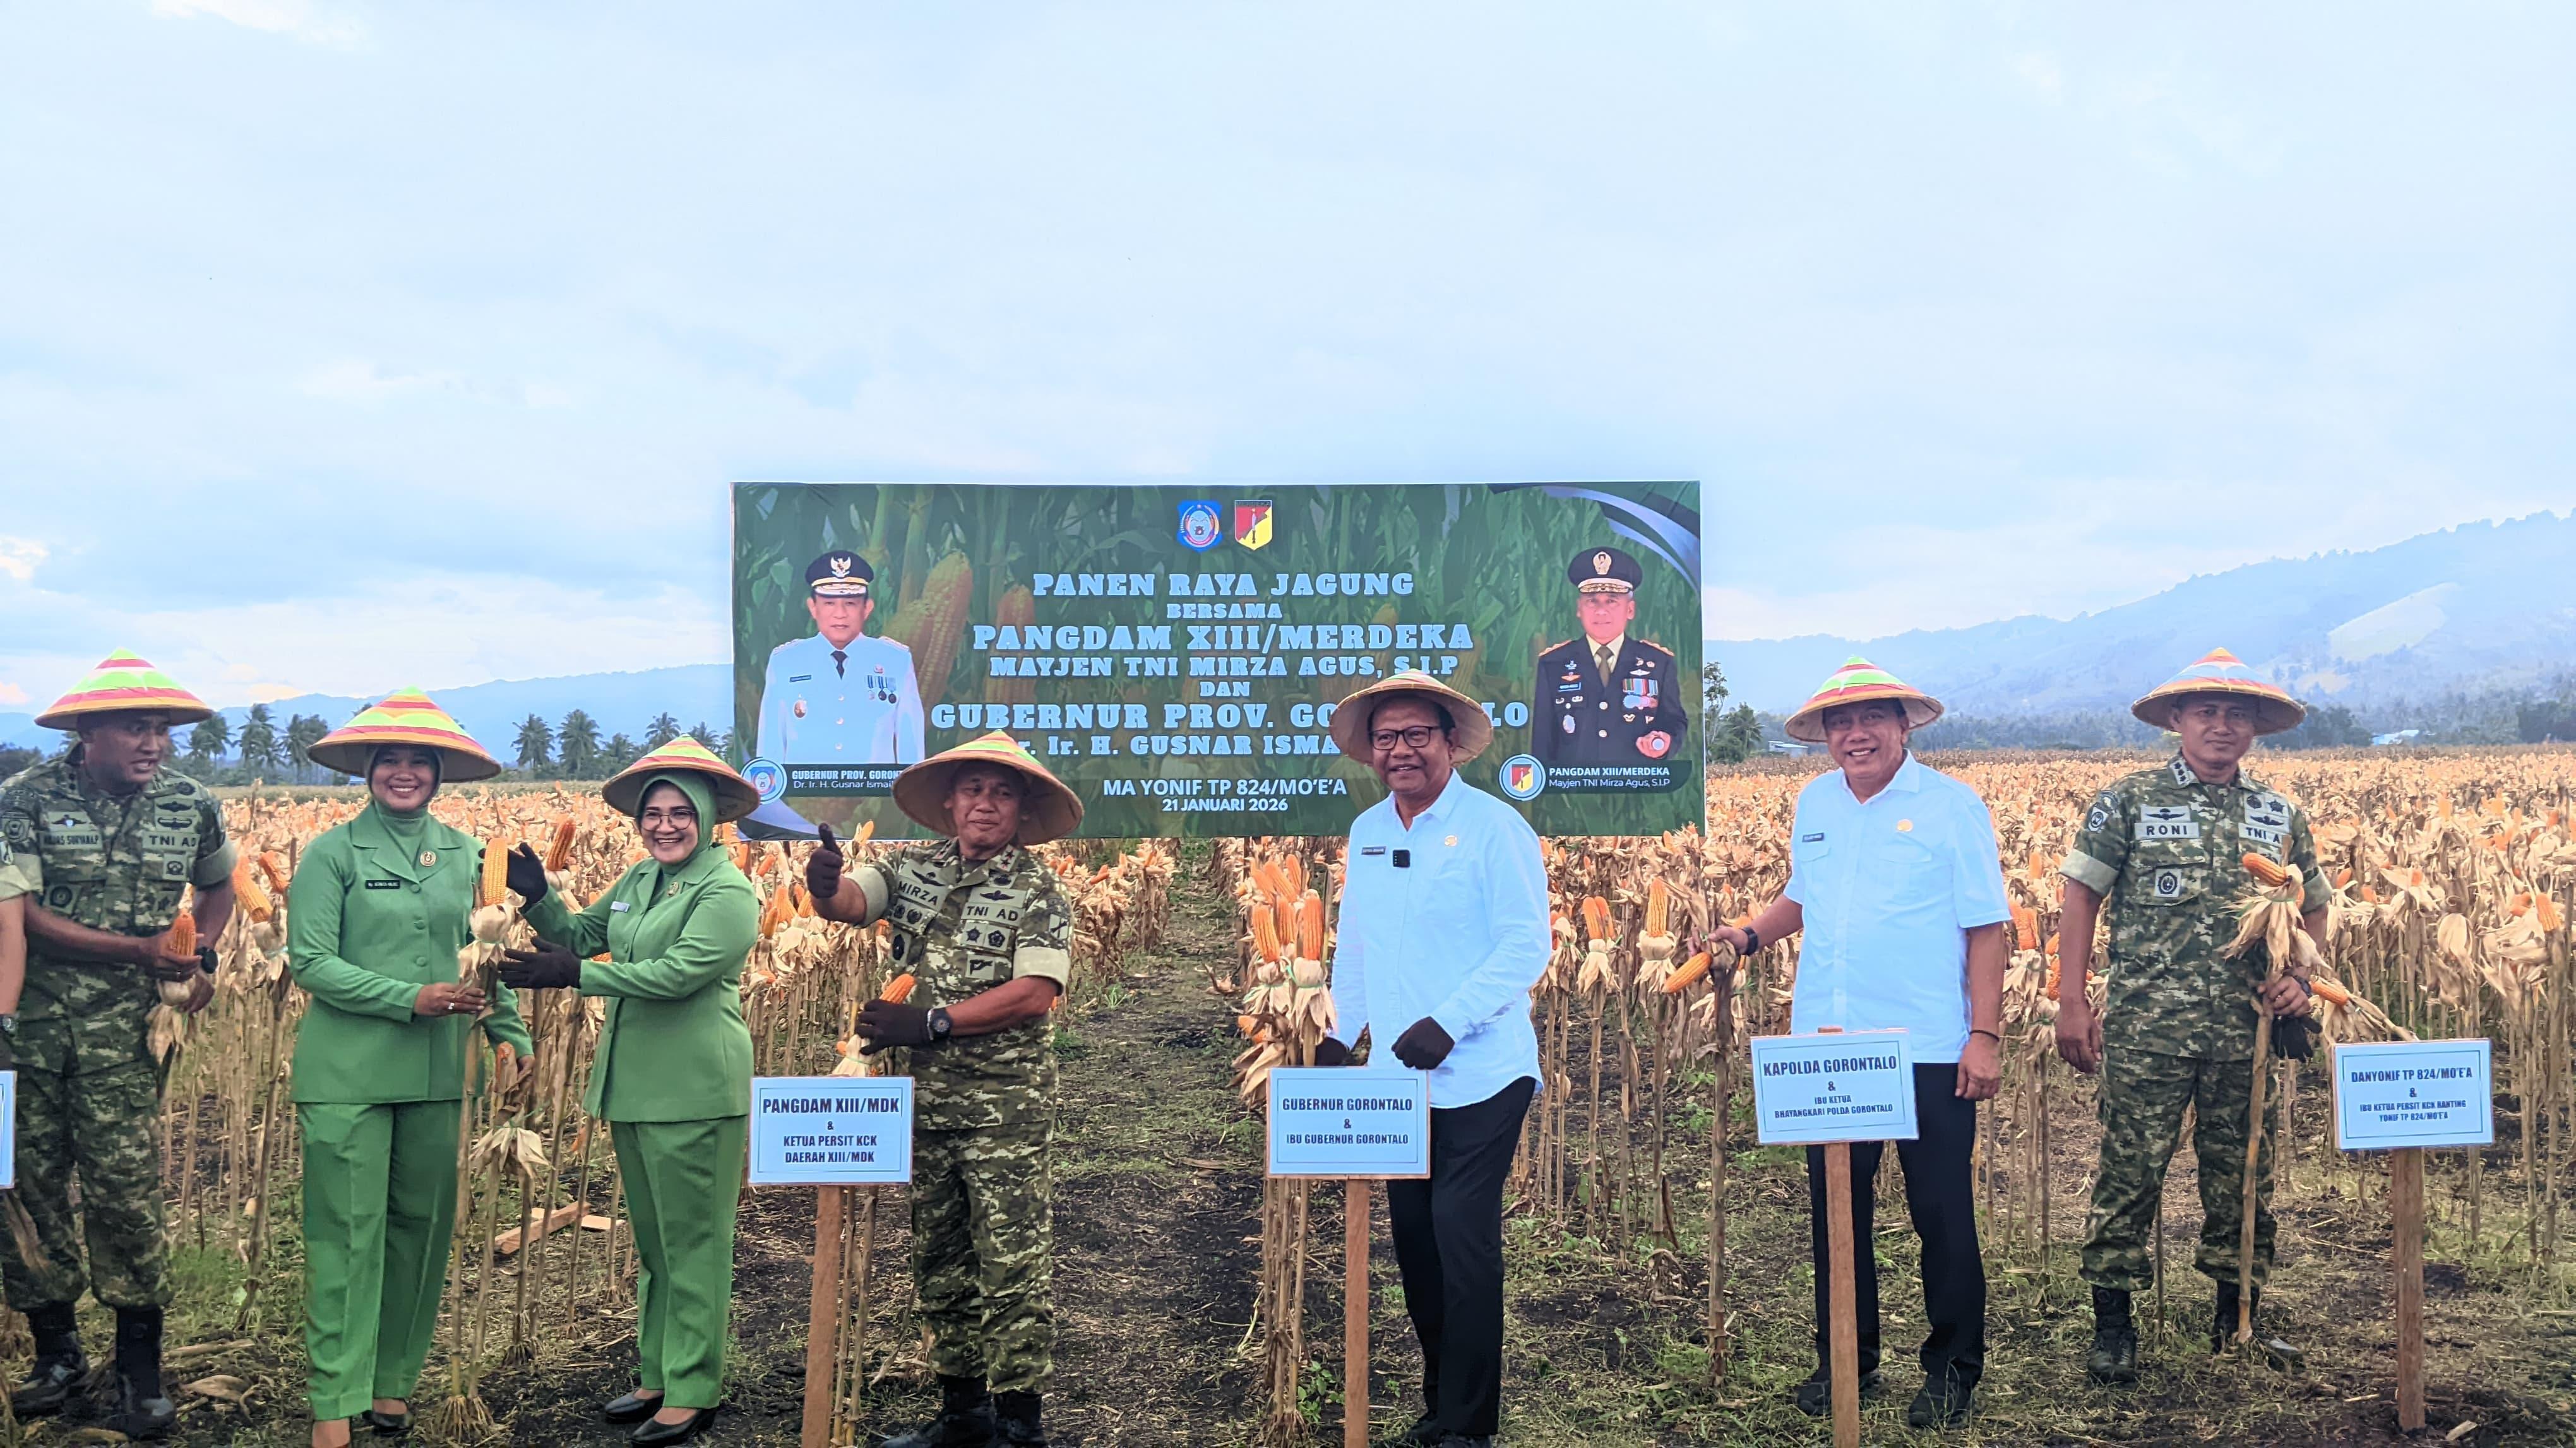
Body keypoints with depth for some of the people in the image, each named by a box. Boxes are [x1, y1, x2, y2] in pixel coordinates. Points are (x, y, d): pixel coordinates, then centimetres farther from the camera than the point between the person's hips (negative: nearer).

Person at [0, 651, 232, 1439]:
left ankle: (140, 1369, 9)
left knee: (124, 1189, -4)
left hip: (121, 1027, 0)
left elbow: (218, 885, 21)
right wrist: (140, 948, -19)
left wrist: (203, 956, 3)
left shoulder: (190, 805, 3)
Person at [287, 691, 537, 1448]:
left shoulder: (465, 854, 9)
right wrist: (411, 999, -17)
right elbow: (311, 962, -9)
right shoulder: (332, 853, -3)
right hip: (349, 1070, -4)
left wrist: (509, 1029, -3)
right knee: (346, 1234, -2)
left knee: (423, 1227, 10)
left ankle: (392, 1378, 25)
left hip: (436, 1072, 4)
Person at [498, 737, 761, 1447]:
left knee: (692, 1243, 0)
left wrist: (573, 976, -22)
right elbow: (579, 934, 18)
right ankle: (656, 1375, 28)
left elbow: (677, 974, -22)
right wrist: (537, 895, 0)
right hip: (632, 1085, 8)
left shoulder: (728, 892, -12)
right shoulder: (639, 880, 12)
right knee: (652, 1241, 17)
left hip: (694, 1090, -8)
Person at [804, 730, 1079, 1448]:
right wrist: (824, 884, -33)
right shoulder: (912, 868, 7)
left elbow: (1035, 994, -16)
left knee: (1012, 1265, -3)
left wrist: (930, 1022, -19)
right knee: (939, 1262, 14)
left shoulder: (1038, 891, -6)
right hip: (922, 1100, 5)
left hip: (1005, 1109, -5)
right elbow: (848, 901, -9)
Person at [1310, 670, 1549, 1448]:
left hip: (1478, 1079, -6)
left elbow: (1527, 946, -12)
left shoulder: (1494, 827, -8)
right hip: (1397, 1080, 6)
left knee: (1463, 1240, -5)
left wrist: (1448, 1023, -20)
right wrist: (1339, 1033, 15)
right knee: (1414, 1236, 10)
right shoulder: (1366, 832, 11)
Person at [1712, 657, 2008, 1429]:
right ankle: (1842, 1359, 26)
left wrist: (1985, 1036, -12)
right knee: (1834, 1211, 12)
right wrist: (1750, 934, 4)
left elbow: (1987, 928, -6)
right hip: (1827, 1045, 5)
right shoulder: (1813, 803, 11)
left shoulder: (1953, 805, -5)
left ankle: (1952, 1369, 20)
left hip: (1929, 1050, -5)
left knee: (1942, 1214, 5)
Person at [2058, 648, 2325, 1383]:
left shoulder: (2280, 815, 10)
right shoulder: (2128, 801, -1)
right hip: (2146, 1030, -3)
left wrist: (2301, 977, 0)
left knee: (2242, 1173, 12)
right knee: (2129, 1172, 0)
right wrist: (2071, 1000, -6)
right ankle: (2113, 1323, 11)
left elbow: (2314, 910, 19)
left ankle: (2238, 1312, 29)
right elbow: (2081, 900, 0)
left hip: (2245, 1033, 4)